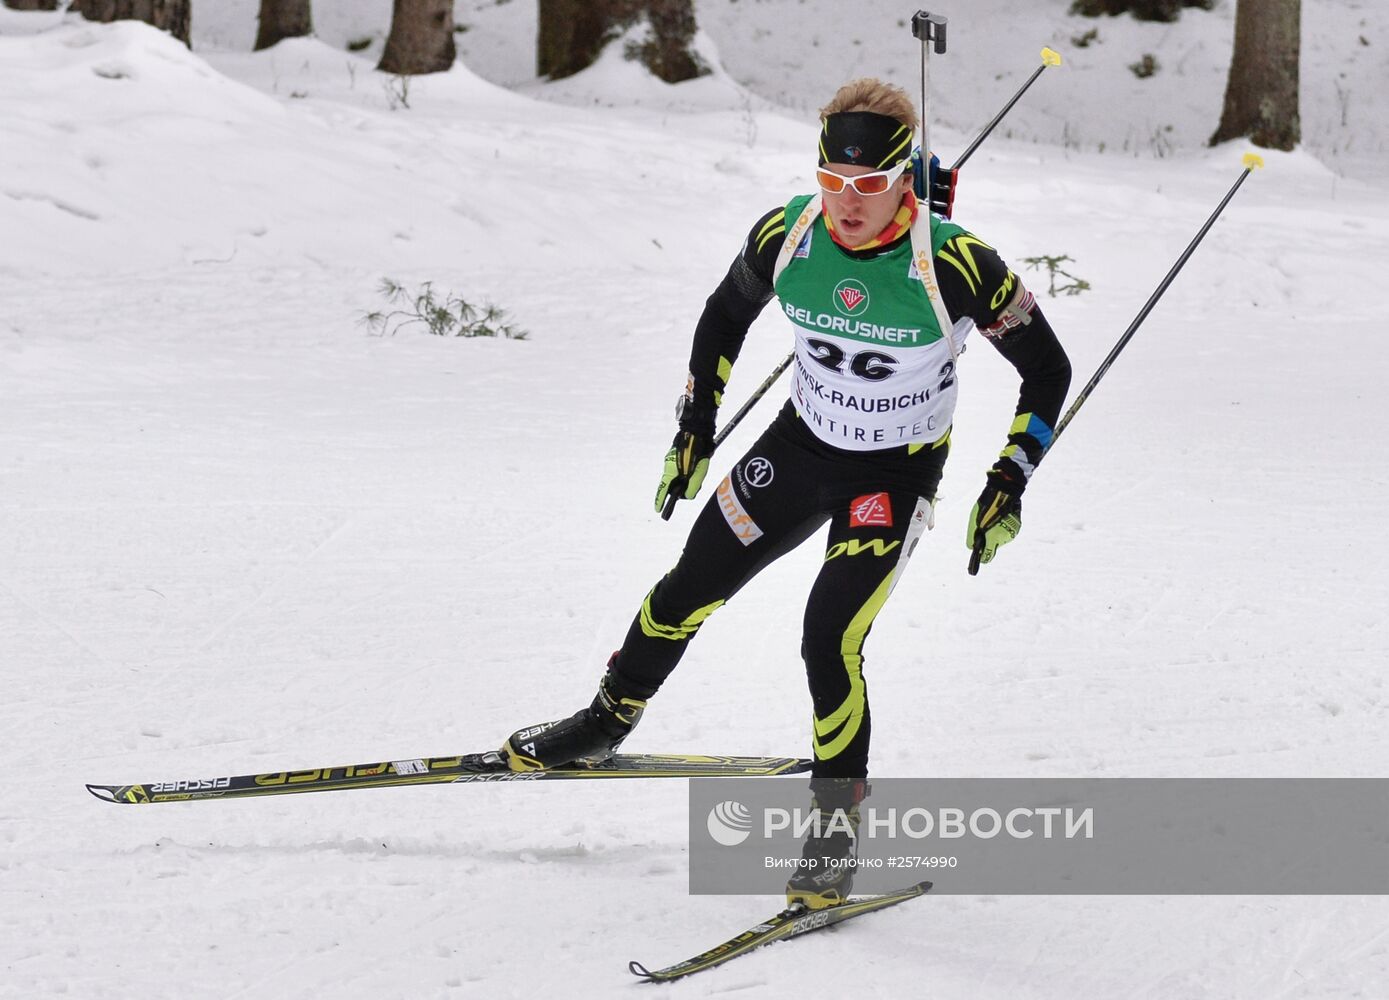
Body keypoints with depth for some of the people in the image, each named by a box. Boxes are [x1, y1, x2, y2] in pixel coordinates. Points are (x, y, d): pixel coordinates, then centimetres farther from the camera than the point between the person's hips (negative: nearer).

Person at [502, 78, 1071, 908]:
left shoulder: (954, 266, -29)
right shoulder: (786, 237, -18)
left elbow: (1048, 371, -16)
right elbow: (725, 318, 5)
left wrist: (1009, 486, -19)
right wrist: (695, 429, 6)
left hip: (898, 473, -4)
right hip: (802, 444, 4)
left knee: (831, 640, -18)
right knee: (690, 591, 11)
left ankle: (838, 830, 1)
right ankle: (609, 721, 39)